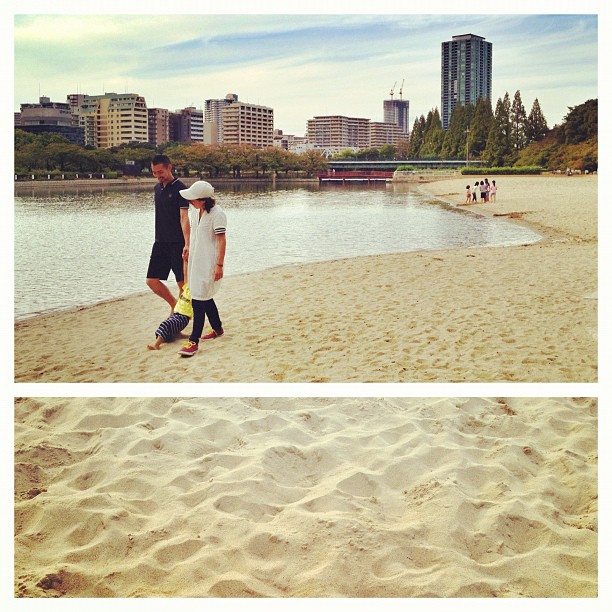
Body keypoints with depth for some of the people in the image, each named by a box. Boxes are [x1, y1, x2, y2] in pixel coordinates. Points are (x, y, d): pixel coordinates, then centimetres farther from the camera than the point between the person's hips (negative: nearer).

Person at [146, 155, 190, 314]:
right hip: (160, 242, 7)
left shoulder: (179, 188, -10)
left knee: (182, 282, -2)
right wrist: (159, 238, 17)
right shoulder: (157, 188, 11)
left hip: (177, 243, -7)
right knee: (152, 280, 6)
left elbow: (184, 217, -19)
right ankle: (174, 305, 23)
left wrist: (187, 244, -28)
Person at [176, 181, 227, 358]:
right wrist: (187, 251, 21)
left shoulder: (216, 214, -18)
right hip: (196, 261, 9)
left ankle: (194, 341, -10)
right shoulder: (194, 210, 7)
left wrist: (219, 265, -20)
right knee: (205, 298, 19)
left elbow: (222, 240, -18)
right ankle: (217, 328, 38)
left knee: (199, 300, -11)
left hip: (208, 263, -9)